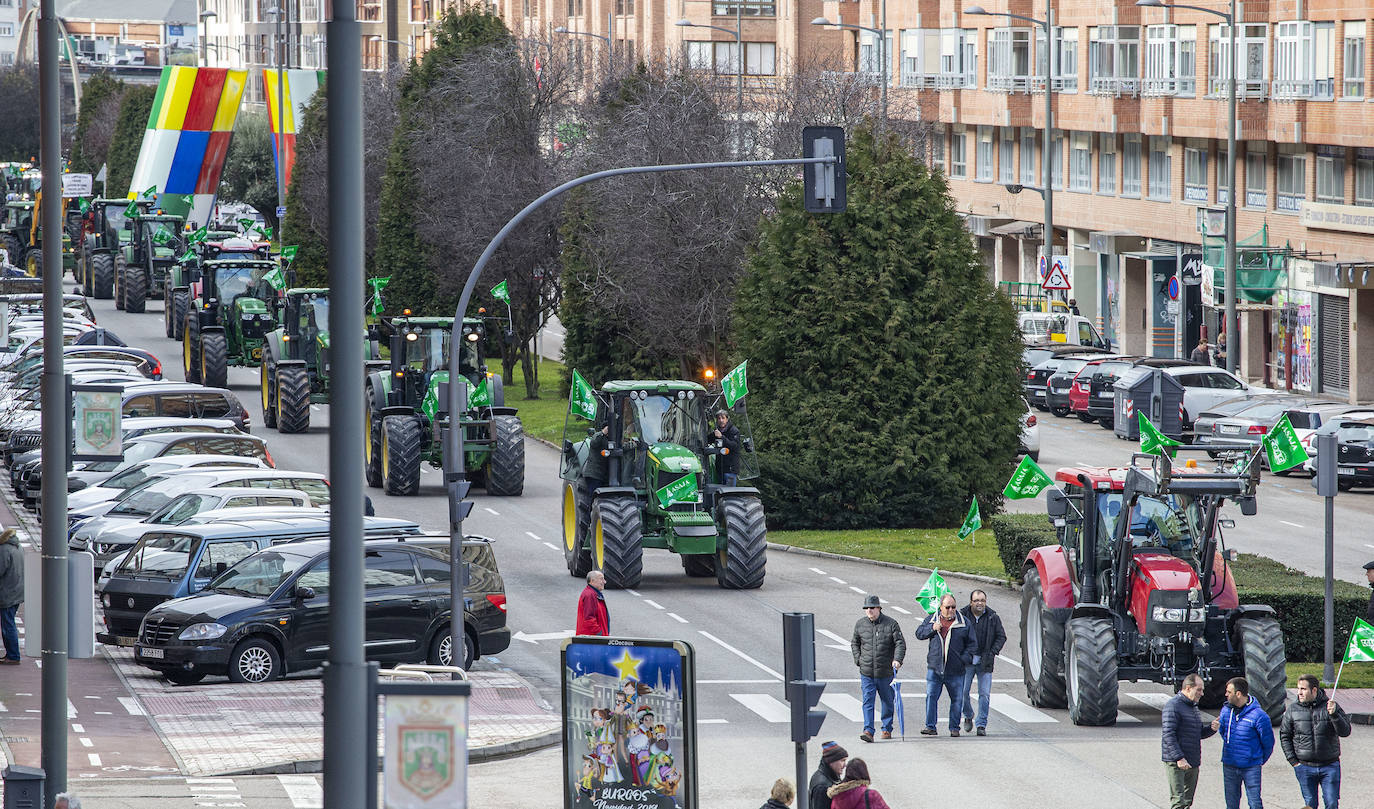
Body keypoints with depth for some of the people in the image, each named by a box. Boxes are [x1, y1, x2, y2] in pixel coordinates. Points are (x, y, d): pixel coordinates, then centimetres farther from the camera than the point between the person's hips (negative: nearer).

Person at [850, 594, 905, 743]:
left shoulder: (891, 624, -4)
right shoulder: (860, 624, 4)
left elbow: (900, 643, -6)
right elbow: (854, 643, 19)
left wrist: (897, 660, -22)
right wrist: (858, 660, 7)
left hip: (886, 672, -1)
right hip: (867, 673, 1)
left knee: (887, 701, 11)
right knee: (867, 702, -9)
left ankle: (887, 729, 26)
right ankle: (868, 731, -13)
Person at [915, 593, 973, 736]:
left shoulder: (964, 623, 3)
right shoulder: (931, 619, 7)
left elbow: (971, 643, 7)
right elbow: (919, 633, 7)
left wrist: (966, 658, -7)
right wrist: (932, 628, -10)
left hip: (955, 670, 0)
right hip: (934, 667, 0)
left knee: (957, 699, 5)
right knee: (931, 696, -6)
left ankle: (954, 727, 16)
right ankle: (930, 726, -2)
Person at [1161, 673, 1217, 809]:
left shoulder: (1193, 707, 18)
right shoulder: (1173, 706, -11)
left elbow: (1199, 733, 25)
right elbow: (1168, 735, -18)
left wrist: (1211, 728, 2)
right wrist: (1179, 758, -25)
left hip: (1192, 764, 9)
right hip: (1175, 762, -9)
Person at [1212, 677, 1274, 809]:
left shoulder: (1258, 715, -15)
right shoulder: (1226, 710, 2)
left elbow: (1268, 743, -4)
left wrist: (1259, 761, 7)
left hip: (1251, 768, -5)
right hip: (1229, 767, 5)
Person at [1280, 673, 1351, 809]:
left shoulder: (1329, 706, -5)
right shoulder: (1293, 709, 0)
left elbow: (1345, 731, -9)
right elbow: (1284, 736, 7)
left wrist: (1334, 714, -27)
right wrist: (1293, 761, 0)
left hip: (1330, 766, -1)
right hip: (1305, 767, 1)